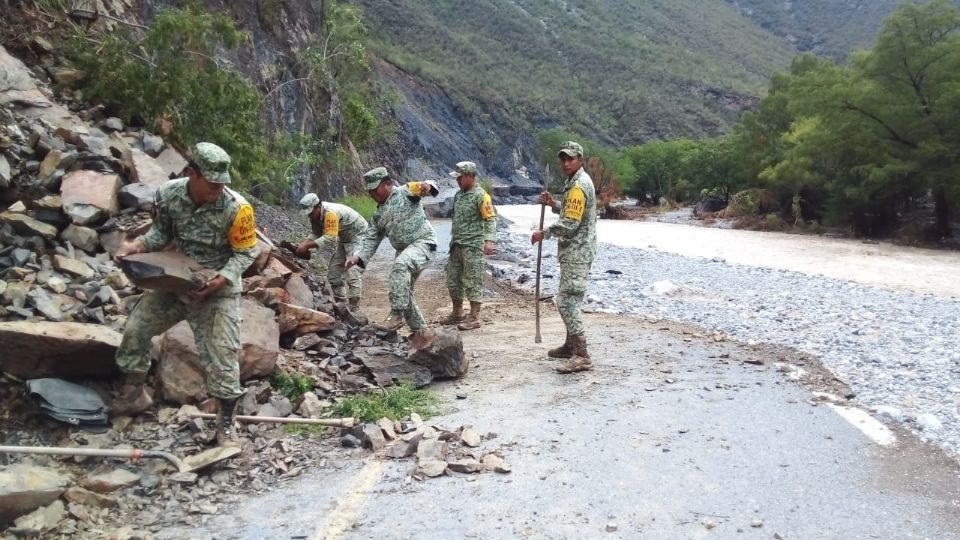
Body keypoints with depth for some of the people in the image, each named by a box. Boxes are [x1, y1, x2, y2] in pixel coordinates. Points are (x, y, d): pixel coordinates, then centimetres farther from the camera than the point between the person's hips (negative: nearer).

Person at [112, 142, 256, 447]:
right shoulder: (168, 194, -12)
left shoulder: (236, 208, -23)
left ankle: (226, 424, 9)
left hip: (218, 289, -4)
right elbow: (162, 232, 5)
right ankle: (134, 394, 31)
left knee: (221, 355, -7)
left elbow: (244, 254, -14)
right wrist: (138, 246, -14)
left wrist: (219, 281, -27)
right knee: (136, 327, 8)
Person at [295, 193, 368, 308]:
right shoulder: (315, 215, -6)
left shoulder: (330, 213, -34)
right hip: (343, 239, 10)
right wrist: (304, 243, -18)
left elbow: (330, 239, -40)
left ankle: (354, 308, -18)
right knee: (334, 271, 8)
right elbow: (317, 236, 0)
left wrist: (307, 246, -40)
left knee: (352, 271, -19)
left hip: (358, 235, -10)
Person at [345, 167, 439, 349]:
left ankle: (396, 315, -31)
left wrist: (427, 186, -42)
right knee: (403, 292, 9)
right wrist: (358, 257, -5)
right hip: (404, 252, 9)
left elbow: (424, 187, -16)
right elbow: (371, 239, 13)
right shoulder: (378, 214, 17)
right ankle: (422, 333, 22)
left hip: (423, 243, -9)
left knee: (400, 265, -35)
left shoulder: (405, 192, -2)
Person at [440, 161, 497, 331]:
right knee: (453, 280, 12)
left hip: (473, 245, -8)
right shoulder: (458, 194, 14)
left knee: (473, 281, -6)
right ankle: (457, 313, 26)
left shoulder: (481, 195, -10)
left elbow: (491, 219, -16)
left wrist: (489, 240, -26)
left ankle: (474, 317, -2)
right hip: (456, 244, 8)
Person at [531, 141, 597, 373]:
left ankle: (581, 356, -14)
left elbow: (570, 224, -21)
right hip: (574, 252, 11)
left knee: (566, 301, -13)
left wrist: (543, 234, -9)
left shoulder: (579, 185, -17)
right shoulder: (577, 181, 16)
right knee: (569, 300, 19)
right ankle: (571, 345, 30)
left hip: (577, 253, -11)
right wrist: (554, 204, 9)